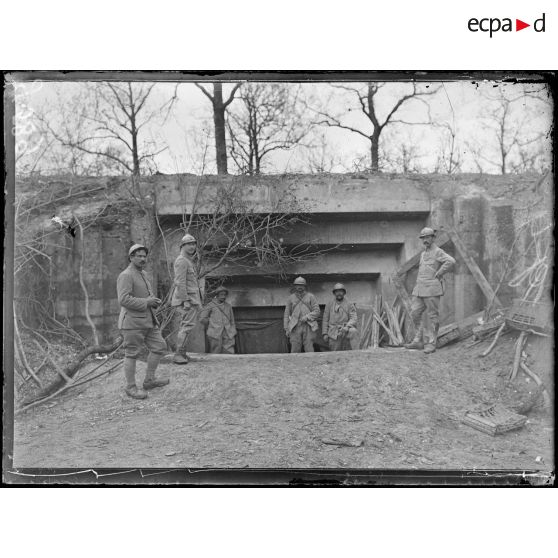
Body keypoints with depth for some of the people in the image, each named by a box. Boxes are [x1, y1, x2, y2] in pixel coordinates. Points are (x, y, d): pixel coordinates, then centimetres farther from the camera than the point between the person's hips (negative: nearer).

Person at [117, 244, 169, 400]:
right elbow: (124, 300, -24)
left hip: (147, 320, 9)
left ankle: (149, 380, 18)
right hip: (132, 321, -9)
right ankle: (131, 387, 12)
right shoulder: (126, 275, -14)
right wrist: (146, 302, -20)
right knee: (132, 353, 0)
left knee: (159, 346, 8)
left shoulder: (142, 274, 15)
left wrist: (154, 301, 2)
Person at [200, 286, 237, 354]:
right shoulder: (211, 305, 3)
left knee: (230, 353, -6)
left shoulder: (228, 306, 15)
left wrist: (233, 332, 12)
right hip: (215, 334, -3)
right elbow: (202, 318, 4)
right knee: (215, 355, -2)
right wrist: (211, 326, 8)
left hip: (228, 334, 3)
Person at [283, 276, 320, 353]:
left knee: (309, 350, -6)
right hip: (295, 327, 1)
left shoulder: (311, 297, 6)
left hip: (308, 326, -1)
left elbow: (317, 311, 1)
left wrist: (307, 317, -15)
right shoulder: (291, 298, 11)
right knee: (295, 351, -2)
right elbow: (287, 314, 12)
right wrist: (286, 329, 6)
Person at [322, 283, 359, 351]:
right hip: (333, 334, 2)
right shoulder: (329, 304, 11)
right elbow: (325, 319, 11)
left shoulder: (349, 304, 5)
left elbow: (353, 318, -4)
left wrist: (347, 326, -23)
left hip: (345, 330, -2)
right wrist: (325, 334, 3)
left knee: (353, 331, -34)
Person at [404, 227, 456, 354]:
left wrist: (438, 275, -16)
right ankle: (418, 341, 12)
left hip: (432, 288, -8)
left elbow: (451, 261, -22)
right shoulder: (423, 254, 19)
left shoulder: (438, 251, -5)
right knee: (415, 313, 5)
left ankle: (431, 344, 1)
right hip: (420, 289, 8)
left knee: (433, 316, -2)